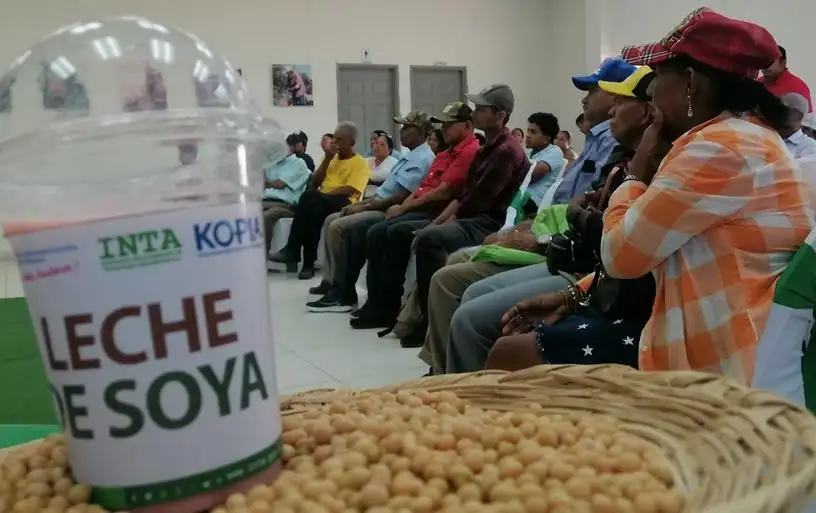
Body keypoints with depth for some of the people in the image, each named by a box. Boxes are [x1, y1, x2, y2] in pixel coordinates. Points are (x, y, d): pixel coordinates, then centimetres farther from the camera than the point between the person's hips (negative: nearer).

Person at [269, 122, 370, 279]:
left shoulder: (360, 163, 2)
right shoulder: (331, 158, 22)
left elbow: (349, 190, -12)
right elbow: (313, 182, 14)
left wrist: (322, 194, -20)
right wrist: (327, 159, 5)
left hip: (343, 202, -5)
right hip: (320, 201, 5)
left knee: (309, 198, -33)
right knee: (313, 208, -33)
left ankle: (292, 250, -28)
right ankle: (308, 263, -36)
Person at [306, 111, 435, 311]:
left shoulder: (422, 159, -16)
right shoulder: (413, 156, 18)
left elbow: (401, 196, -23)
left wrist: (364, 207, -16)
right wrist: (362, 202, 9)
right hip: (380, 205, 11)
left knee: (338, 226, -20)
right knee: (331, 220, 11)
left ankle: (341, 292, -14)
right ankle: (330, 280, 11)